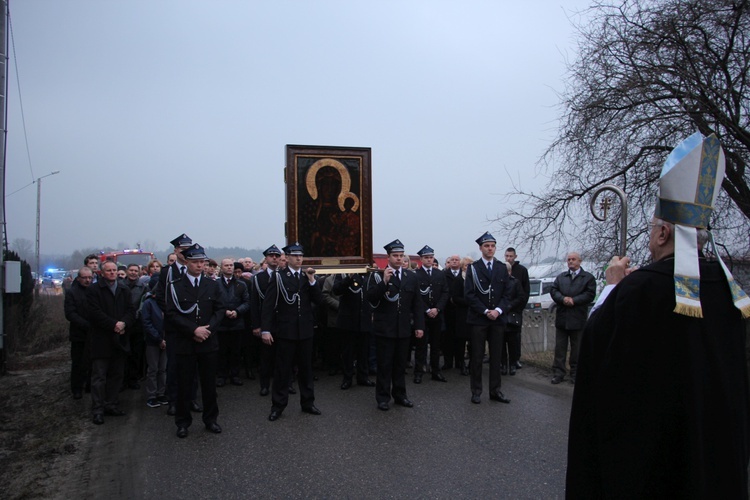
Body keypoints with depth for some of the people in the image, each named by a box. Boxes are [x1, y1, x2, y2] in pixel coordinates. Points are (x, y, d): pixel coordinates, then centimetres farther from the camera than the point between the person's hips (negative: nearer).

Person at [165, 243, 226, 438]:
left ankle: (210, 419, 24)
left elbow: (220, 310, 5)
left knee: (209, 383, 10)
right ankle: (183, 422, 21)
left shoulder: (212, 285, 6)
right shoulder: (175, 286, -2)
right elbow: (171, 313, -8)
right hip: (185, 344, -2)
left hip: (209, 342, 2)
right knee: (184, 384, 6)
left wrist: (208, 328, -11)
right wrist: (194, 330, -16)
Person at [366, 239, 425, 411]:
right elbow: (371, 298, -14)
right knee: (384, 365, 4)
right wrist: (384, 281, -24)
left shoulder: (411, 277, 7)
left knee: (400, 364, 12)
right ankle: (383, 397, 14)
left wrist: (419, 325, 3)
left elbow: (417, 303, 8)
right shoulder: (377, 275, -3)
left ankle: (399, 395, 24)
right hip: (384, 328, -3)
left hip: (404, 329, 3)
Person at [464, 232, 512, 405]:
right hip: (478, 319, -3)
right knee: (477, 357, 2)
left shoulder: (502, 268, 10)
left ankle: (495, 390, 16)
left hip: (498, 318, 3)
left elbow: (507, 293, 6)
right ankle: (476, 391, 11)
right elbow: (469, 294, -6)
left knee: (496, 356, 7)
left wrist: (498, 310, -10)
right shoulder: (473, 268, -1)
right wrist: (486, 311, -12)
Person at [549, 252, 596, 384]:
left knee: (577, 349, 6)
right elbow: (553, 290, 4)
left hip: (578, 319, -3)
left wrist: (574, 300, -17)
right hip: (562, 318, 3)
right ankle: (558, 373, 9)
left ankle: (575, 374, 15)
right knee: (559, 347, 5)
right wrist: (563, 299, -14)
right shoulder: (561, 277, 15)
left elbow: (590, 294, -8)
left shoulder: (588, 277, 3)